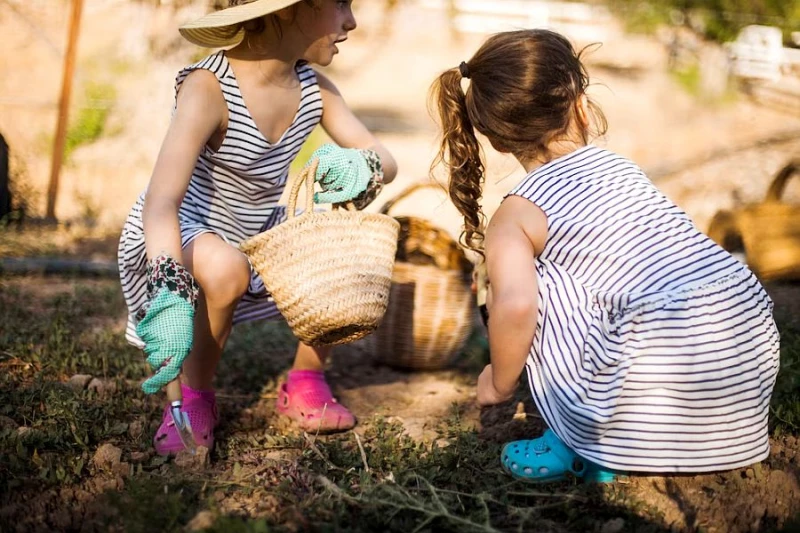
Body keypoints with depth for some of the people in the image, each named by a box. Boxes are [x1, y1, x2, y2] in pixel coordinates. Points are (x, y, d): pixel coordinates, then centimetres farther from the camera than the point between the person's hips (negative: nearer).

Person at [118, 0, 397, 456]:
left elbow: (383, 160, -7)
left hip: (256, 236, 6)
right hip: (171, 241, -6)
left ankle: (305, 384, 6)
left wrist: (362, 168, -33)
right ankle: (194, 397, -11)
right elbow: (161, 202, -39)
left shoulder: (315, 88, -7)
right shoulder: (208, 88, -28)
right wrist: (172, 297, -54)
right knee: (224, 269, -38)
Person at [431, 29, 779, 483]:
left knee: (541, 282, 4)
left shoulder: (514, 217, -2)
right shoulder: (618, 164, 17)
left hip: (666, 376, -7)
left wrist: (500, 381, 1)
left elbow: (515, 305, -19)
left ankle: (580, 442, 12)